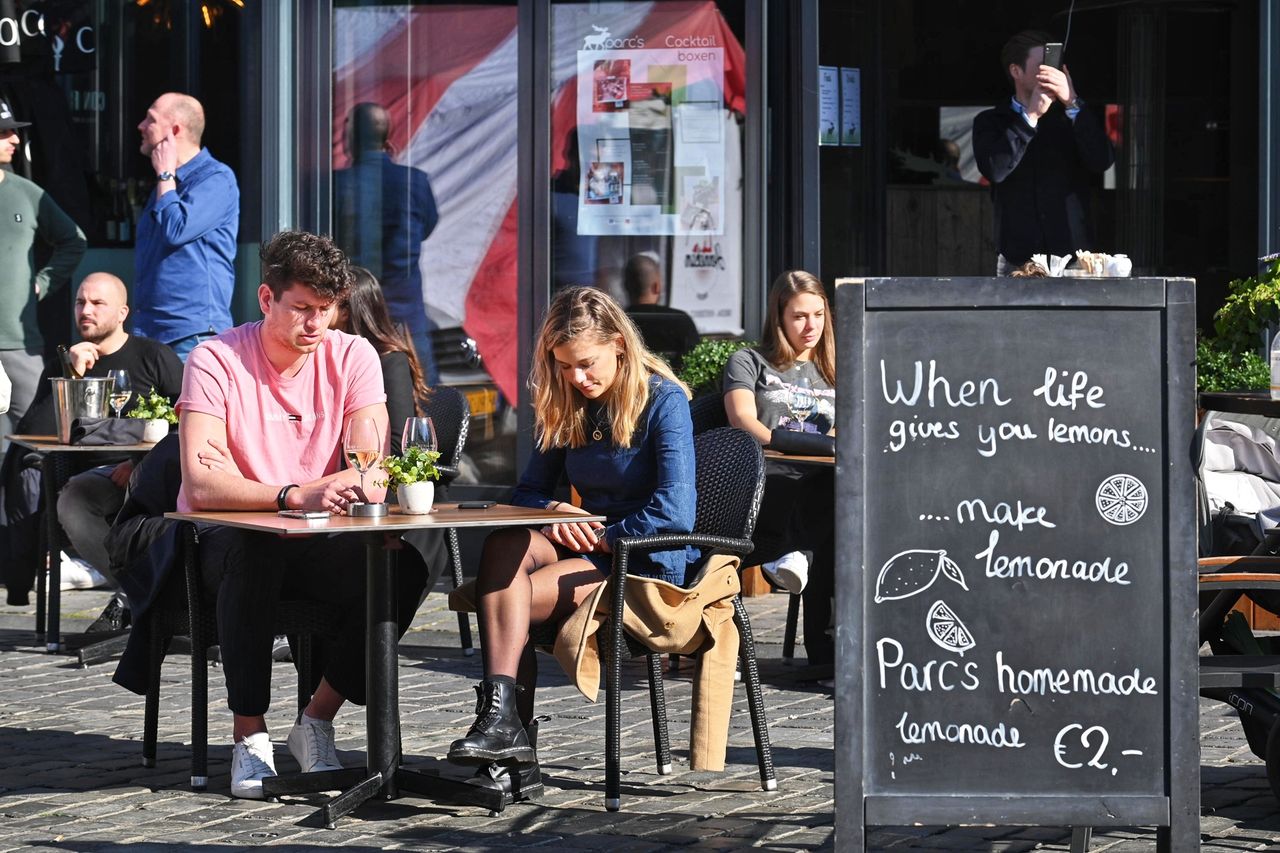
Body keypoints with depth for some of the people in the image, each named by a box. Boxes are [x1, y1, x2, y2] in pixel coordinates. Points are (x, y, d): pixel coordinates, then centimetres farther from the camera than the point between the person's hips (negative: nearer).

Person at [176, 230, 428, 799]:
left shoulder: (352, 357, -2)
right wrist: (294, 494, -38)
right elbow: (201, 484, -25)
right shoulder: (216, 362, -13)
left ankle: (318, 719, -7)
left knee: (405, 567, -24)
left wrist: (357, 484, -34)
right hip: (223, 539, -3)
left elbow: (373, 471, -9)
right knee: (253, 551, -39)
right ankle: (249, 732, -23)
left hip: (315, 542, 4)